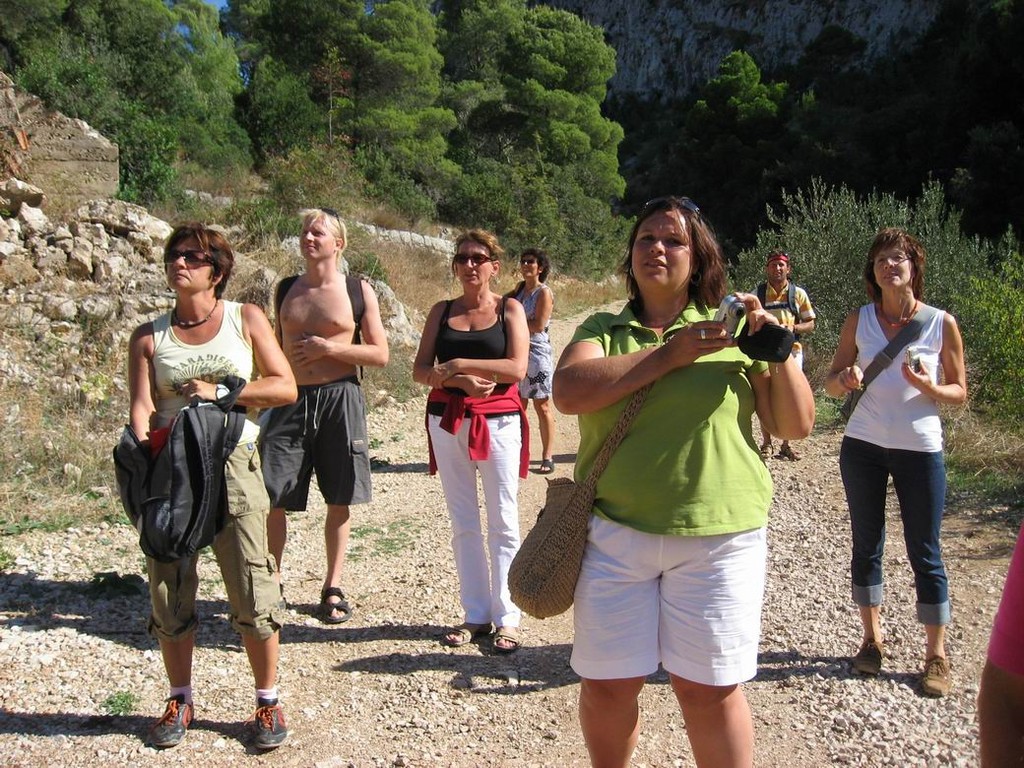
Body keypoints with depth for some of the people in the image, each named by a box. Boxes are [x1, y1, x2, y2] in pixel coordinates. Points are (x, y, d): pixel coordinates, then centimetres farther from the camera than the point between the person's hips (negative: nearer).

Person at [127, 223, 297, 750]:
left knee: (253, 591, -1)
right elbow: (141, 408, -3)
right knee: (168, 591, 9)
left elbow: (285, 387, -1)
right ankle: (180, 700, 29)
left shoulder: (246, 319, 4)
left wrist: (221, 392, -11)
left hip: (232, 465, -2)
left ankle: (267, 701, 17)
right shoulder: (149, 337, 7)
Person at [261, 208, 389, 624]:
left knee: (339, 501, 6)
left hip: (339, 399, -2)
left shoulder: (358, 290, 1)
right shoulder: (287, 290, 10)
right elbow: (275, 351, 18)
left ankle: (332, 588, 21)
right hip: (290, 401, 3)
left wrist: (330, 347, -13)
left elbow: (380, 355, -1)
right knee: (270, 498, -2)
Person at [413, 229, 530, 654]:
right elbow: (420, 370, 4)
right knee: (463, 522, 7)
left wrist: (458, 364, -10)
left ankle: (507, 617, 7)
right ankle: (475, 615, 15)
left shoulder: (509, 309, 3)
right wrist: (459, 380, -14)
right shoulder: (442, 311, 11)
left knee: (503, 522, -1)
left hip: (499, 422, -3)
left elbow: (516, 368, -10)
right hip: (447, 422, 3)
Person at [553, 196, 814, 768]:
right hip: (615, 534, 1)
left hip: (718, 537, -1)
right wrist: (669, 355, -14)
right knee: (608, 685, 11)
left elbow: (797, 426, 5)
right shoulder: (602, 330, 7)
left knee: (709, 690, 8)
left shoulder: (732, 330, 5)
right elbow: (569, 392, -14)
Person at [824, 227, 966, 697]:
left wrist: (929, 387, -20)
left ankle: (936, 654, 18)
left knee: (925, 554, 5)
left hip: (920, 450, -2)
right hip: (862, 447, 2)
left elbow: (960, 393, 1)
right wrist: (845, 379, -19)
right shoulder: (859, 321, 0)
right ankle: (872, 639, 27)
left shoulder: (942, 324, -5)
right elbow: (831, 384, 4)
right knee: (866, 545, 12)